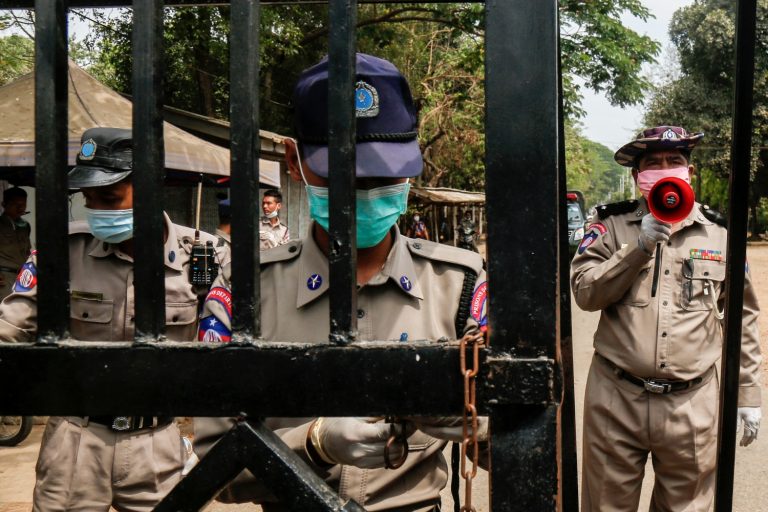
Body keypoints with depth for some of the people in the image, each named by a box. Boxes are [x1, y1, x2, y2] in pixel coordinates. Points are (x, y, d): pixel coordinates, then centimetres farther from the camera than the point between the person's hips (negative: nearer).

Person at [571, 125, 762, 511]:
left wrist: (748, 392, 10)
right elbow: (585, 292, -9)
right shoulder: (612, 227, 4)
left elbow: (742, 320, 12)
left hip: (691, 404, 1)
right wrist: (640, 246, -17)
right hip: (615, 398, -1)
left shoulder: (719, 236, 7)